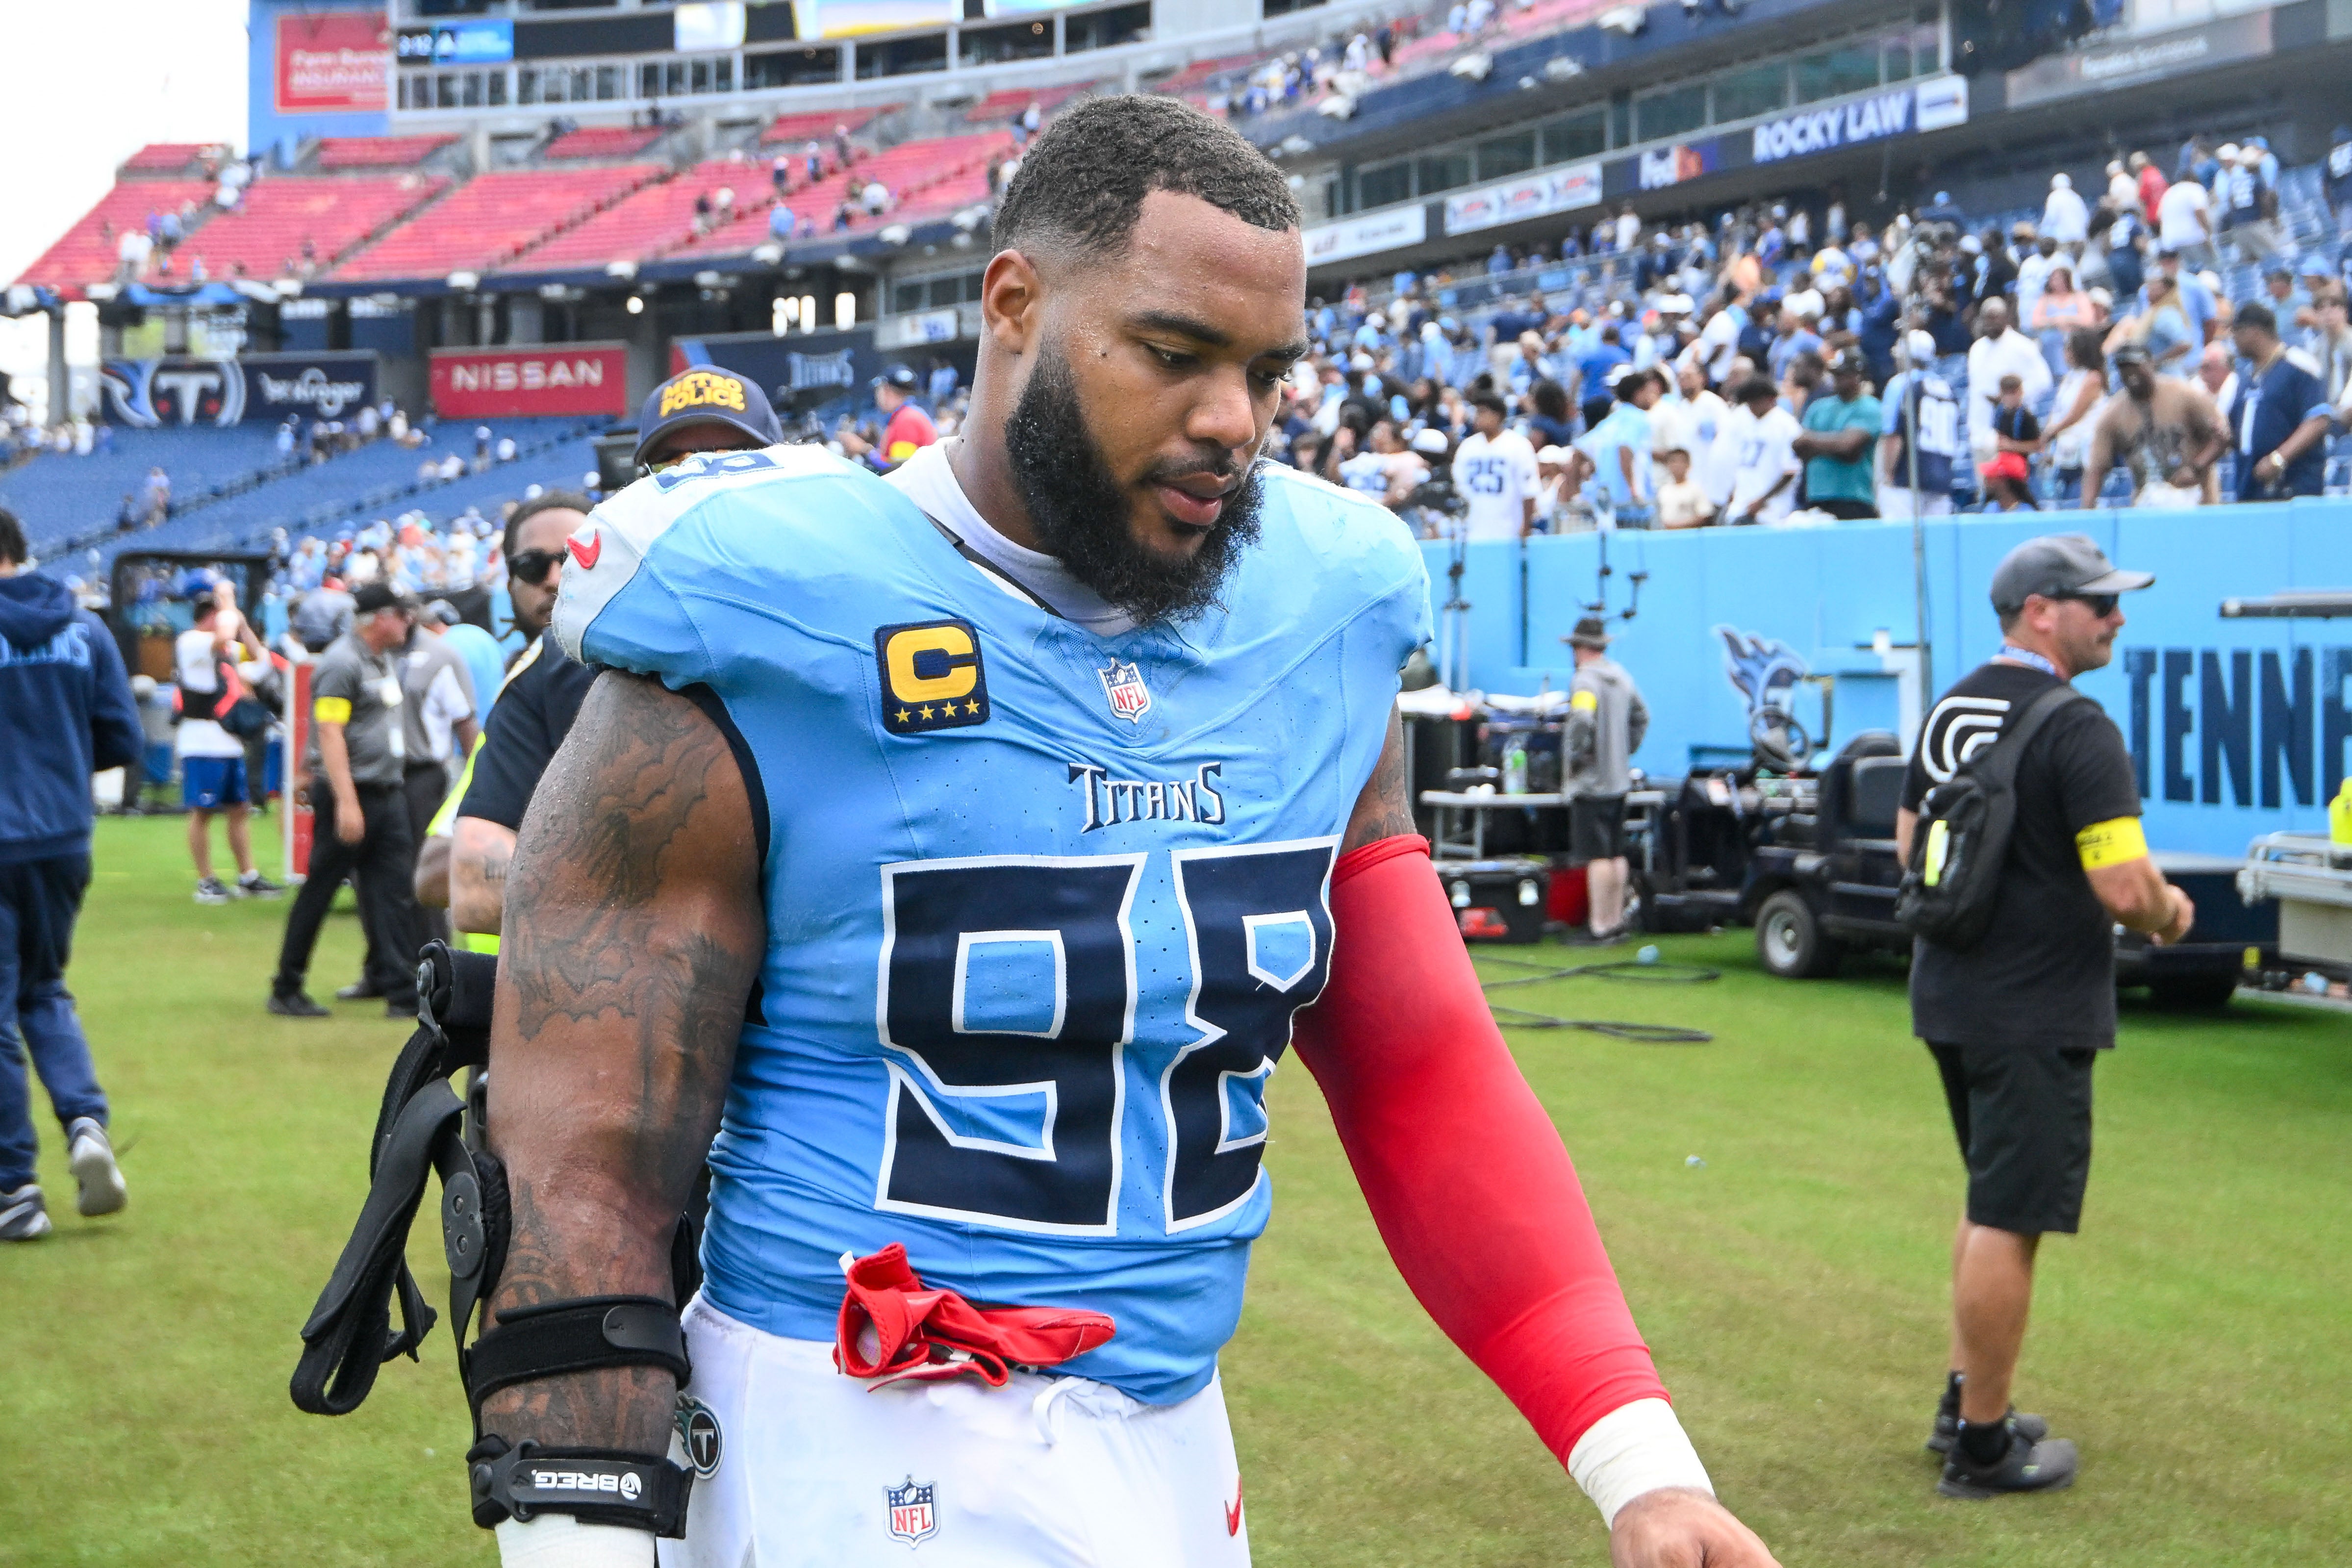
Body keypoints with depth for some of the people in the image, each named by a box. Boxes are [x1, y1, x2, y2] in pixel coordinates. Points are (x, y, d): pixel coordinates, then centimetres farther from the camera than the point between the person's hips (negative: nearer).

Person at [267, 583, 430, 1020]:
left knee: (396, 892, 1)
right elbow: (329, 733, -20)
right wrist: (346, 802, -26)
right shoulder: (342, 663, -13)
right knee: (319, 891, 1)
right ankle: (286, 991, 11)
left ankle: (403, 992, 1)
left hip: (387, 796, 9)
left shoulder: (384, 661, 16)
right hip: (349, 793, -8)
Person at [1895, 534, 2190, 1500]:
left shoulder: (1949, 713, 10)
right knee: (2008, 1222, -2)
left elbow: (1910, 845, 19)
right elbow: (2125, 887, -22)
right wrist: (2168, 914, -2)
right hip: (2036, 1013, -9)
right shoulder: (2078, 731, -17)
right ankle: (1982, 1448, 5)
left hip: (1948, 996, 9)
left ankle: (1967, 1405, 30)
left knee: (1993, 1205, 22)